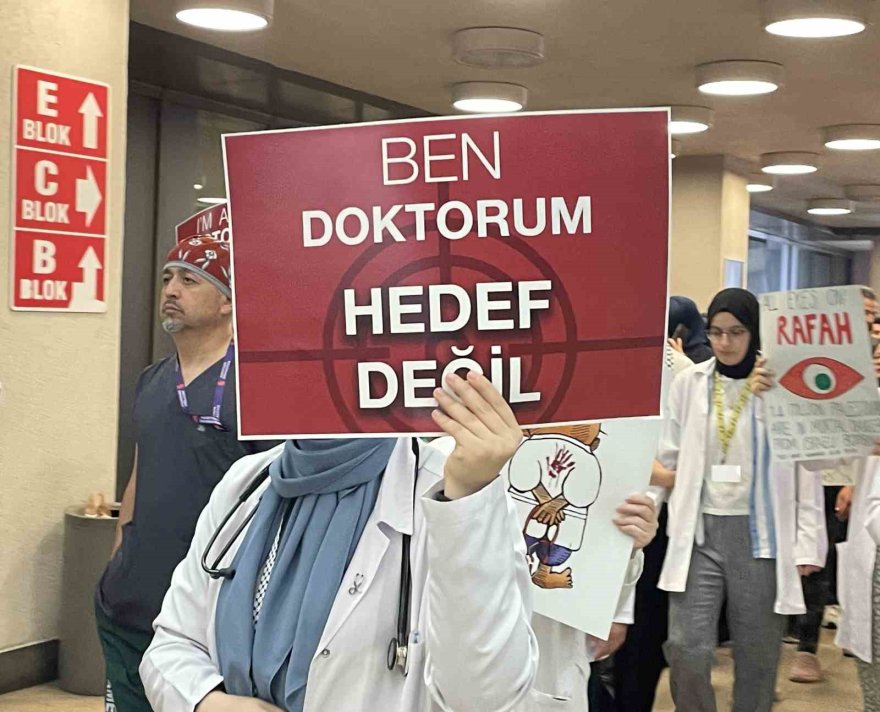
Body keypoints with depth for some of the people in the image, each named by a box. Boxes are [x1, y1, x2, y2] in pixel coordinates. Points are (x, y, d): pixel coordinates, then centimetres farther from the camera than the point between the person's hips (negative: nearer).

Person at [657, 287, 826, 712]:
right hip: (699, 531, 2)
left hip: (761, 533, -1)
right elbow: (670, 456, 10)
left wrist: (807, 543, -6)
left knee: (757, 655, 7)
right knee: (687, 648, -6)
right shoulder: (689, 382, 3)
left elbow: (805, 468, -3)